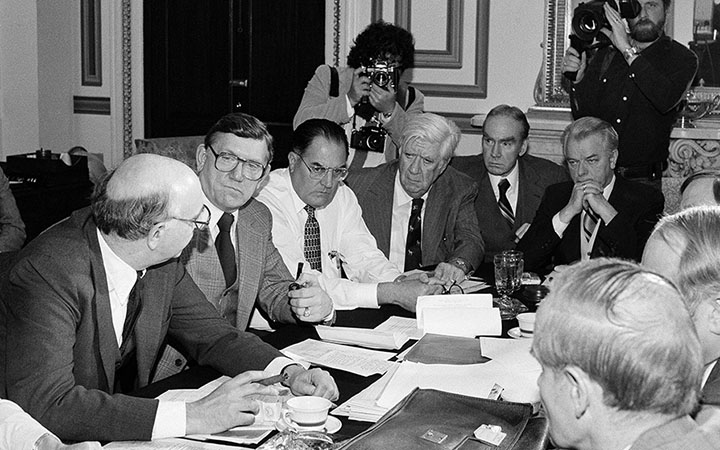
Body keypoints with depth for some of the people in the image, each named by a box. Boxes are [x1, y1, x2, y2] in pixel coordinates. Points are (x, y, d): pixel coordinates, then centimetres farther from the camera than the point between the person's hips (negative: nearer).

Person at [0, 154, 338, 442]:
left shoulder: (161, 261, -6)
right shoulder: (50, 271, -25)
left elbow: (209, 334, 7)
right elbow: (47, 404, -33)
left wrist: (289, 372, -10)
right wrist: (191, 416, -34)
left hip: (123, 430, 5)